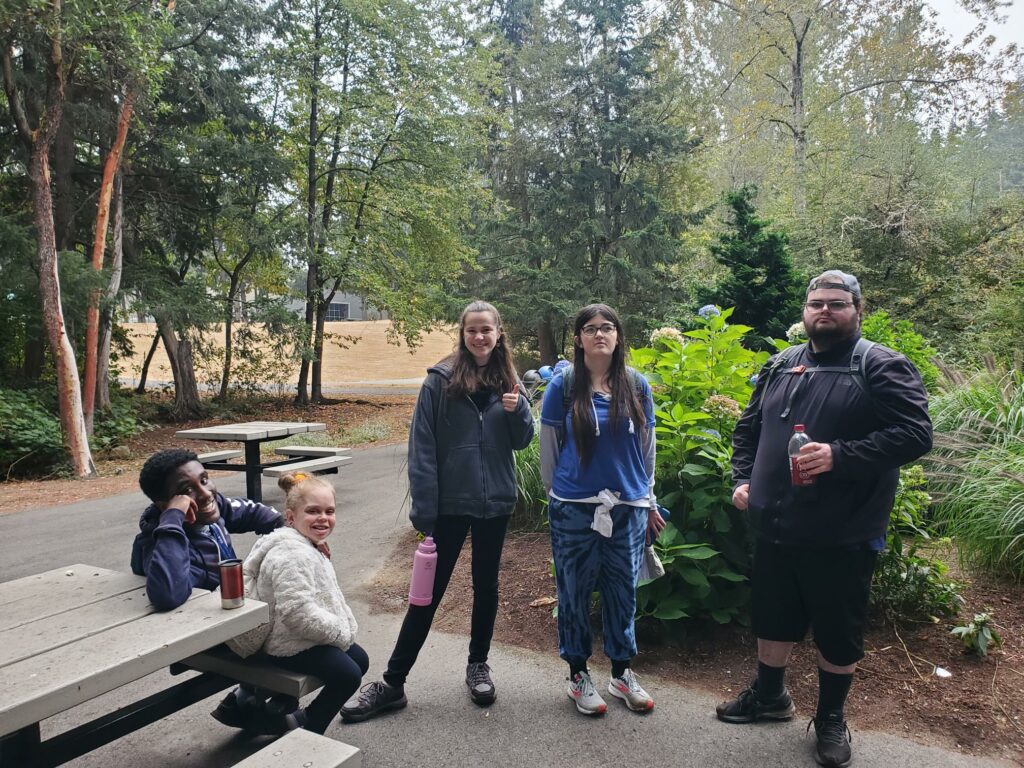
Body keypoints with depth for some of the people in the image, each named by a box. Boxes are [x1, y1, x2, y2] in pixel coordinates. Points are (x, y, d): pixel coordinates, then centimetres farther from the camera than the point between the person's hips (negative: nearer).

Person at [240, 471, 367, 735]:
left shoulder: (307, 548, 11)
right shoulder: (292, 555, -25)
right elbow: (297, 612, -32)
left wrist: (345, 627, 8)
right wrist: (341, 633, -20)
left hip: (311, 636, 11)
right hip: (290, 644, -11)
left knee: (360, 660, 18)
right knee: (348, 675, -19)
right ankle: (305, 732, 4)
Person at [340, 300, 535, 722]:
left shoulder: (507, 382, 4)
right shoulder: (440, 380, -7)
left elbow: (522, 442, 9)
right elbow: (422, 447, -10)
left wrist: (518, 411, -12)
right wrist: (423, 508, -14)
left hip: (495, 502, 3)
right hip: (450, 503, -3)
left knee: (486, 585, 15)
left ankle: (478, 665, 34)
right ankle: (393, 682, 15)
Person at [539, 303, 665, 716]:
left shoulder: (637, 385, 3)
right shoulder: (563, 384, -5)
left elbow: (647, 447, 11)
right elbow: (548, 446, 2)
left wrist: (649, 501, 15)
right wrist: (557, 494, 8)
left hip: (628, 507, 3)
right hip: (575, 509, -2)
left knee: (623, 590, 12)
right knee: (575, 590, 8)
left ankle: (622, 673, 30)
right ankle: (578, 674, 26)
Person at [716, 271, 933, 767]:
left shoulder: (882, 367, -7)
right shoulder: (780, 368, 9)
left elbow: (915, 434, -17)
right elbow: (748, 429, 18)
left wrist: (839, 455, -26)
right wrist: (742, 479, 5)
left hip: (841, 536, -5)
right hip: (774, 529, 5)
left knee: (838, 633, 12)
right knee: (773, 618, 20)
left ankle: (831, 718, 34)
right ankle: (769, 696, 42)